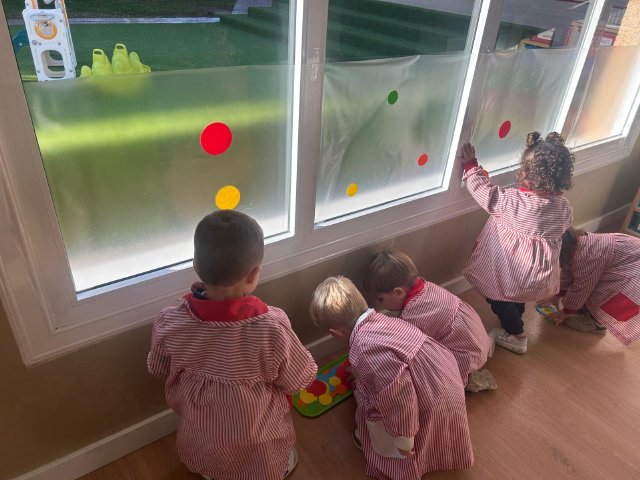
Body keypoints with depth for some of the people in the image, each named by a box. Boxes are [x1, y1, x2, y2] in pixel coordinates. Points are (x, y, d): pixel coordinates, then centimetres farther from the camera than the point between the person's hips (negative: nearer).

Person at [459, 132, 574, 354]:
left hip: (510, 269, -6)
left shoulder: (514, 202, -31)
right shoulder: (565, 207, -10)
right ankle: (515, 324, 53)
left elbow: (485, 193, -19)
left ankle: (517, 337, 35)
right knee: (517, 297, 31)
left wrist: (471, 166, -9)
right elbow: (557, 234, 7)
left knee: (499, 300, 20)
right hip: (539, 272, 6)